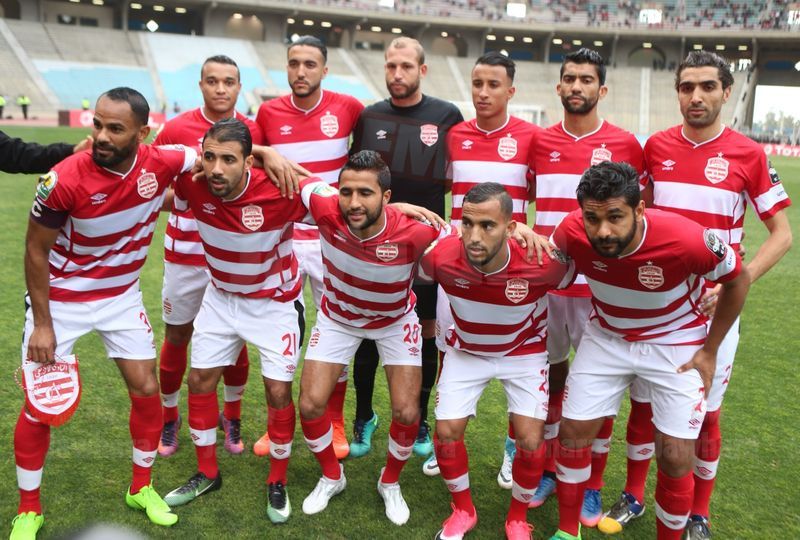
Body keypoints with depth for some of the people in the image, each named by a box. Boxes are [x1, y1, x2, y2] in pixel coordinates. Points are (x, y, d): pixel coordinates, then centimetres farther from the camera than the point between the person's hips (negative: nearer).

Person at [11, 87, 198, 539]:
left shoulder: (163, 163, -19)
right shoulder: (65, 180, -27)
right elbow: (37, 252, -15)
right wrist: (42, 324, -12)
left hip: (122, 296, 4)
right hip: (60, 298, -3)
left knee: (147, 390, 6)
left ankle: (142, 488, 28)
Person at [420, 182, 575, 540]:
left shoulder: (541, 262, -36)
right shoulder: (441, 257, -32)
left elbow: (577, 274, -10)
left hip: (524, 352, -1)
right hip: (466, 351, 2)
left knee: (530, 441, -7)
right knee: (447, 432, -2)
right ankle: (463, 510, 27)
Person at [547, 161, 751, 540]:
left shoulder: (686, 239, -34)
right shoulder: (572, 233, -26)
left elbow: (738, 279, -12)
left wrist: (709, 351, -7)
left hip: (675, 344, -2)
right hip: (606, 337, 3)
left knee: (676, 458, -3)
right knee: (572, 432, 4)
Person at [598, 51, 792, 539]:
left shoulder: (748, 155, -6)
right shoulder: (656, 147, 3)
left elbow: (782, 233, -3)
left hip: (713, 305, -2)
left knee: (707, 412, 6)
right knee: (642, 402, 10)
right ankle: (633, 498, 29)